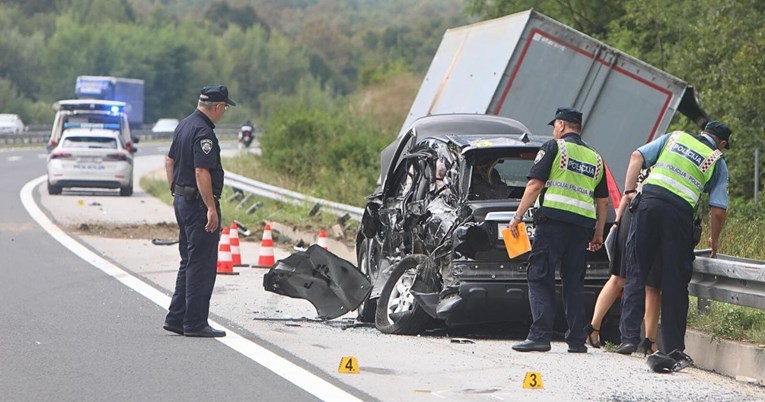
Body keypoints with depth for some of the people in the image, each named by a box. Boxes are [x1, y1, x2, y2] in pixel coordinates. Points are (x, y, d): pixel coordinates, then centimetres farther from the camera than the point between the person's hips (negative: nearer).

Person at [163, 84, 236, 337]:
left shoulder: (184, 126, 12)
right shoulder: (203, 133, -19)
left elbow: (170, 161, 20)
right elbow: (201, 172, -25)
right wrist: (211, 208, -24)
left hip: (181, 200, 10)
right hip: (199, 203, -10)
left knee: (189, 262, 17)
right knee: (202, 265, -5)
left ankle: (176, 317, 18)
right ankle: (195, 323, -3)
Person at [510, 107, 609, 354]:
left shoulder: (554, 147, 3)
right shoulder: (595, 158, 21)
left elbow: (535, 185, -5)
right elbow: (603, 201, 20)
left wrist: (518, 216, -3)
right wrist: (598, 234, 25)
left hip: (554, 219, -5)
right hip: (583, 223, 5)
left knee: (540, 278, -4)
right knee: (574, 282, 10)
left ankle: (540, 335, -14)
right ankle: (577, 340, 6)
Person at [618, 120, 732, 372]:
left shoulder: (675, 138, 22)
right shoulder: (717, 161, 15)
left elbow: (637, 157, 10)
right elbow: (718, 210, 8)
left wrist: (629, 191, 10)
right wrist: (714, 240, 22)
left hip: (648, 202, 1)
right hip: (680, 213, -1)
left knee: (636, 273, 7)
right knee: (675, 284, 5)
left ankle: (629, 336, -1)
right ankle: (673, 348, 5)